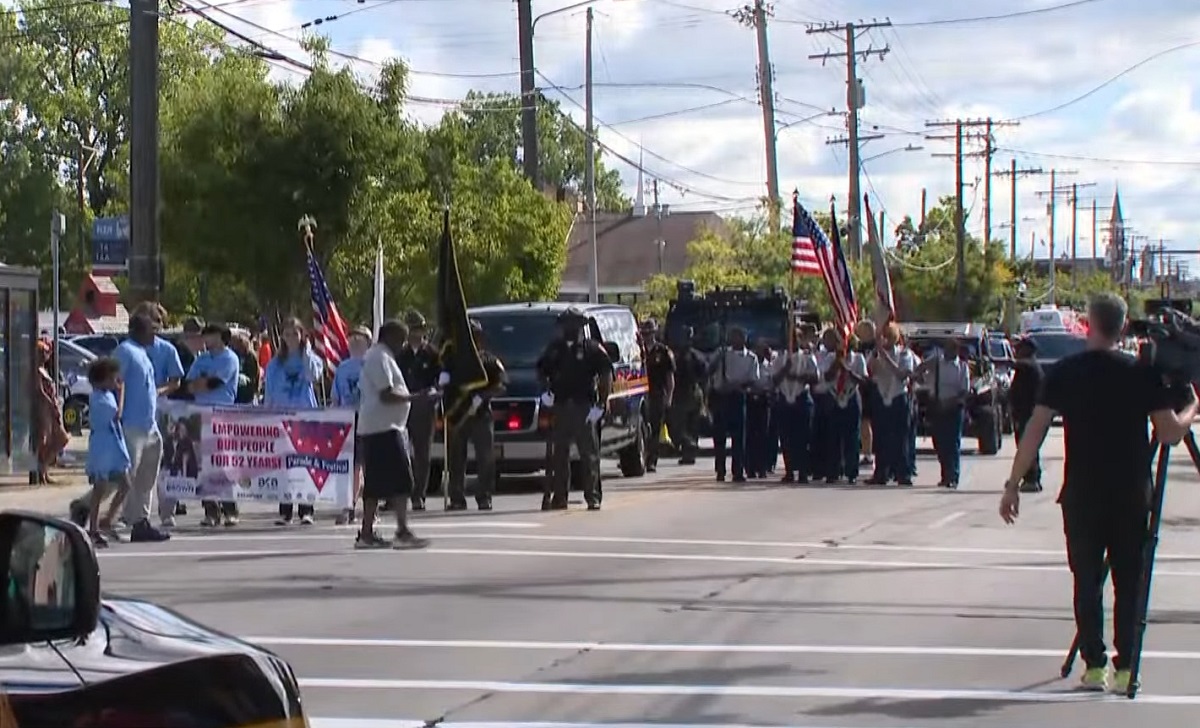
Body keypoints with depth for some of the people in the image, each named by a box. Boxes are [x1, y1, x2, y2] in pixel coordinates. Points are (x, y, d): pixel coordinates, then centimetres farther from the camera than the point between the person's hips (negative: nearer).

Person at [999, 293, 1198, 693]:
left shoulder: (1065, 372, -2)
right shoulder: (1143, 373, -3)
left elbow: (1035, 430, -5)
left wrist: (1013, 484, 0)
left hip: (1082, 495, 0)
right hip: (1132, 495, 0)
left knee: (1087, 580, 8)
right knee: (1128, 581, 7)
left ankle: (1094, 665, 6)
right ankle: (1124, 667, 5)